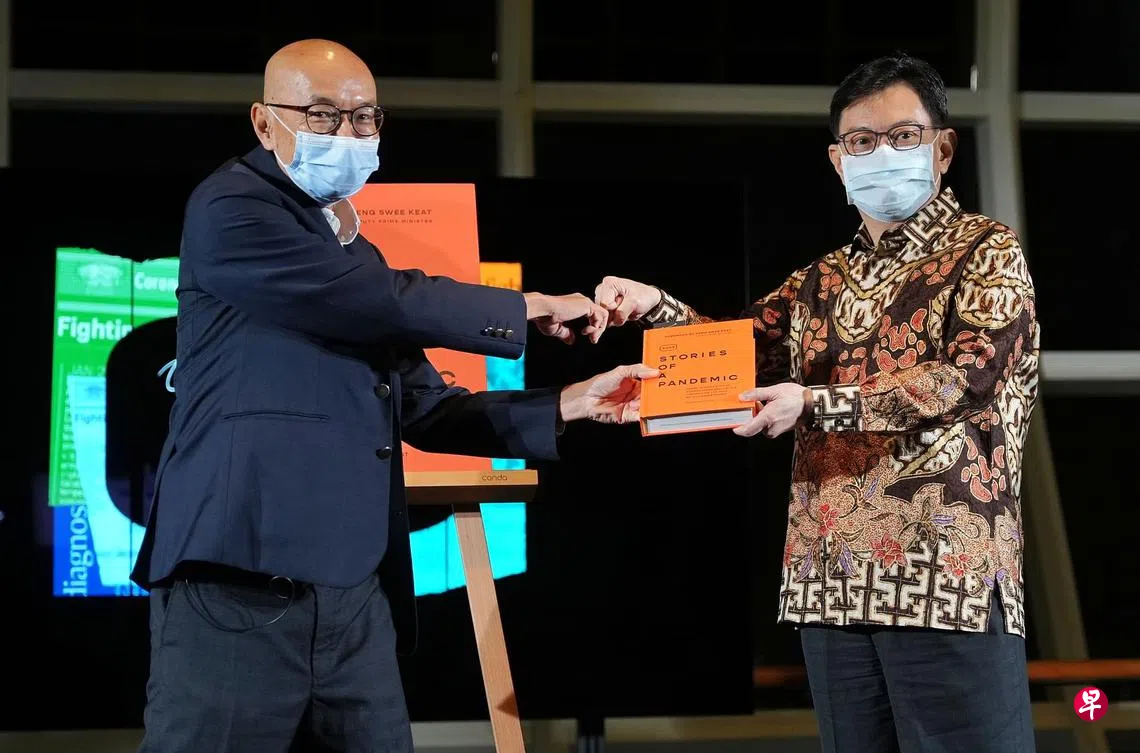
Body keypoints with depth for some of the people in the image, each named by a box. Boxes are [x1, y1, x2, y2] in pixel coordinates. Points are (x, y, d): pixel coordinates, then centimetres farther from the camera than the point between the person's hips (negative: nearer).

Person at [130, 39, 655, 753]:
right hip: (241, 583, -8)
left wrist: (571, 405, 12)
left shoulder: (357, 256, 22)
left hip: (356, 592, 8)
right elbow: (385, 302, -14)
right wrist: (530, 309, -1)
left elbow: (426, 410, 22)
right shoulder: (231, 210, -5)